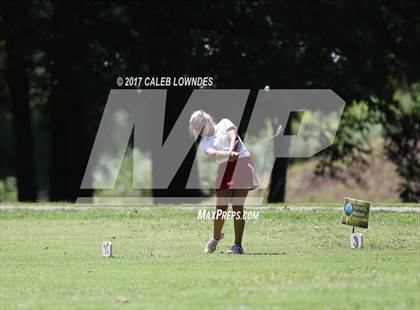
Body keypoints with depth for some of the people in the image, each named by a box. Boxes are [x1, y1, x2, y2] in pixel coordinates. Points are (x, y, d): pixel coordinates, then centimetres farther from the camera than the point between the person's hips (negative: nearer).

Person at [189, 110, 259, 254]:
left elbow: (233, 137, -6)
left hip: (242, 163, -3)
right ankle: (216, 237, 26)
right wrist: (229, 154, -29)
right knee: (221, 207, -1)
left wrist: (231, 152, -26)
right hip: (225, 169, 3)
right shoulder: (204, 143, 12)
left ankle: (238, 245, -9)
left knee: (237, 206, -9)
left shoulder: (224, 124, 12)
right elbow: (213, 154, -9)